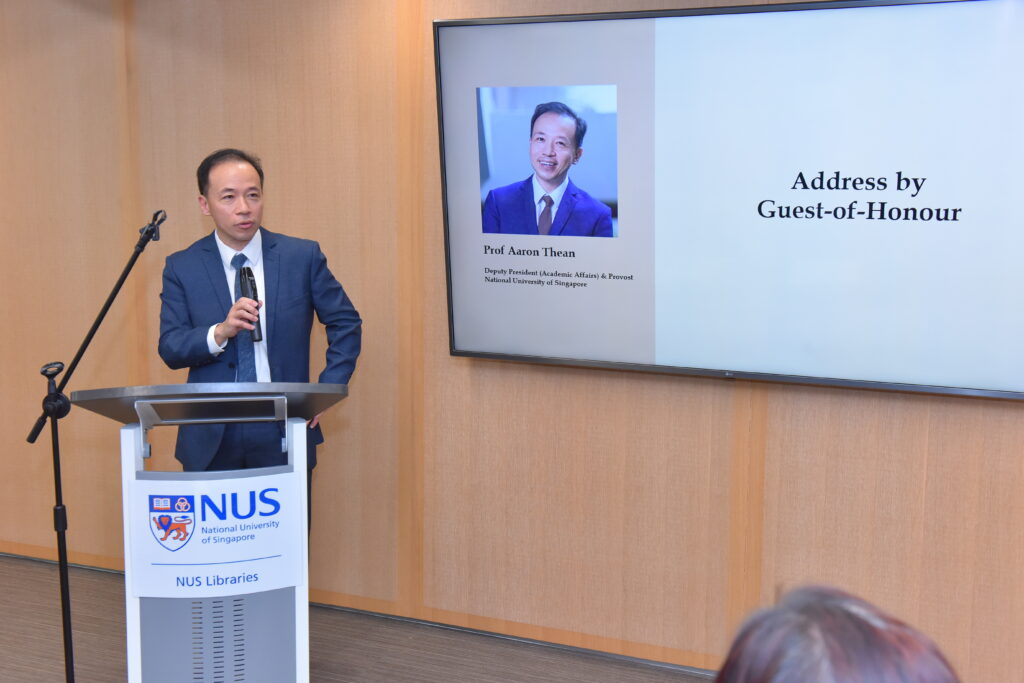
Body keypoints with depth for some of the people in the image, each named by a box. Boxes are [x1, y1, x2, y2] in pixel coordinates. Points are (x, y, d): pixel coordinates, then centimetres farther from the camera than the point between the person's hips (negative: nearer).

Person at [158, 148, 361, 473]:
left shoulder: (303, 256, 1)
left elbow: (346, 324, 9)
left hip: (283, 438, 0)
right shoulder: (182, 267, 2)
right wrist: (220, 332, -21)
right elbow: (170, 349, -3)